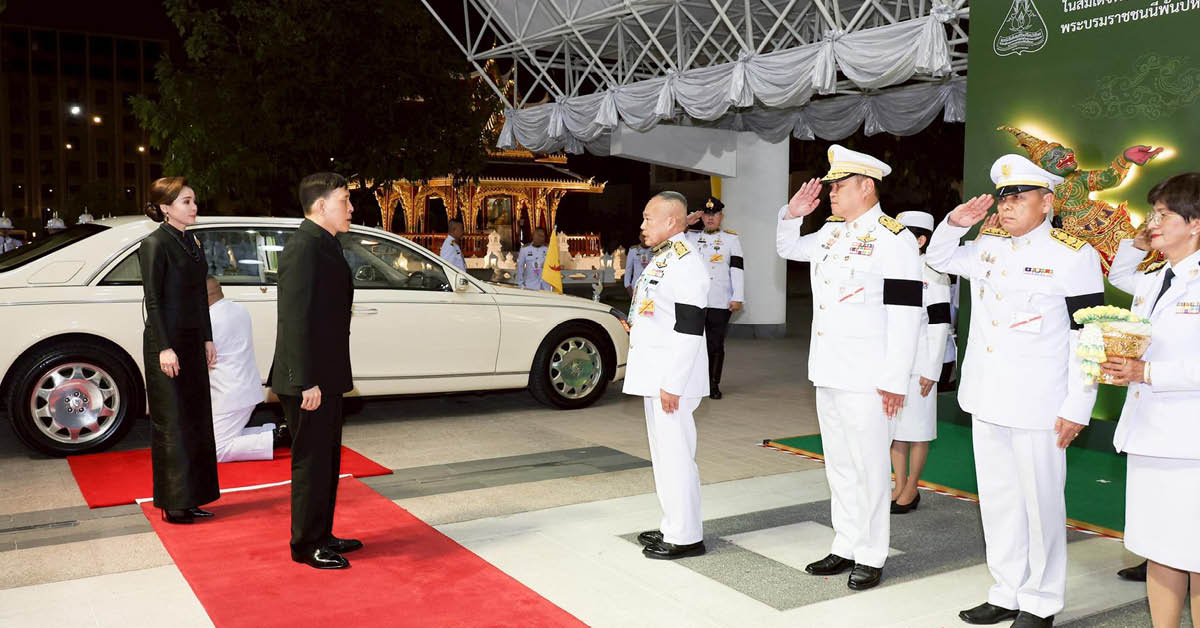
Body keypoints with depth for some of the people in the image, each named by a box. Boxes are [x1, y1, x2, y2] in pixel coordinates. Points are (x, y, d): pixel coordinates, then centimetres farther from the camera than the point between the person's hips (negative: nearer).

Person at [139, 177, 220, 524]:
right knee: (172, 424, -1)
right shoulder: (155, 244, -11)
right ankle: (174, 504, 8)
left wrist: (207, 339, 13)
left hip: (192, 341, 8)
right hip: (167, 343, -8)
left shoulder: (190, 242, 12)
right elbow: (153, 300, -14)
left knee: (196, 420, 11)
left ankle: (191, 498, 21)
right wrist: (165, 348, -18)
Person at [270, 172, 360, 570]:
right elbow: (295, 319, -23)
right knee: (311, 461, 1)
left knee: (326, 461, 18)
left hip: (325, 378, 10)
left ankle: (322, 535, 30)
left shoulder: (325, 245, 14)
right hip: (309, 381, -10)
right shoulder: (303, 247, -18)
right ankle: (306, 545, 14)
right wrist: (307, 382, -24)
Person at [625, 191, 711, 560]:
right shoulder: (661, 258, 15)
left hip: (671, 377, -10)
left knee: (674, 453, -4)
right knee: (663, 452, 17)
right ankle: (673, 526, 28)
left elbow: (689, 329, -22)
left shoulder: (685, 263, -17)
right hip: (654, 376, 11)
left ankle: (685, 537, 6)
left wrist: (672, 384, -22)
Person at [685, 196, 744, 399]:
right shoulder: (691, 237, 13)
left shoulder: (731, 239, 7)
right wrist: (686, 221, -1)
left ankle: (714, 384, 11)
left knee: (716, 344, 2)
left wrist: (738, 297, -7)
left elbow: (737, 269, 1)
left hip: (720, 303, -1)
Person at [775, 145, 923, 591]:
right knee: (838, 464, 15)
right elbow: (787, 248, 31)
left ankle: (871, 558, 14)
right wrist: (792, 215, 10)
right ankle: (846, 546, 26)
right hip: (827, 371, 8)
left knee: (870, 467, 2)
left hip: (867, 379, -8)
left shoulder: (894, 239, -12)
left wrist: (895, 380, -17)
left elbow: (905, 315, -15)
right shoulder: (830, 232, 12)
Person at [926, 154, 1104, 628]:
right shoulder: (987, 246, 10)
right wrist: (955, 223, 5)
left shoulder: (1074, 255, -8)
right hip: (986, 402, 6)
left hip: (1038, 407, -6)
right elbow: (939, 257, 27)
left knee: (1041, 504, 4)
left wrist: (1077, 408, -12)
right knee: (997, 500, 15)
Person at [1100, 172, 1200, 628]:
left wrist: (1148, 373, -21)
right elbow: (1116, 275, 37)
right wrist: (1138, 243, 20)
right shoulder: (1151, 280, 14)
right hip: (1149, 435, 7)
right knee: (1159, 551, 14)